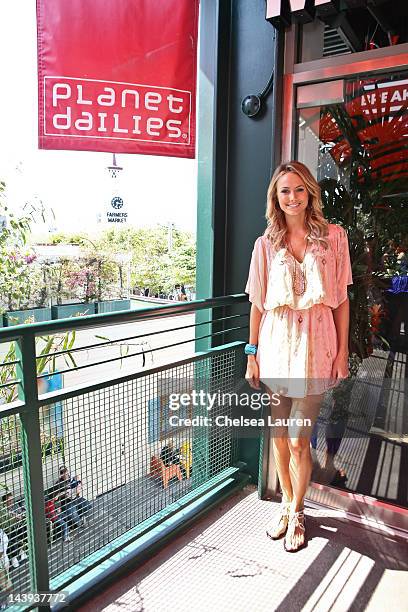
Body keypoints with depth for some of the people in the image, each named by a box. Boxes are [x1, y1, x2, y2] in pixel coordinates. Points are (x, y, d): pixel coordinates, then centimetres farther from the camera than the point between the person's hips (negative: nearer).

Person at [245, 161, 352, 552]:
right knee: (279, 434, 13)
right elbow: (257, 304, 6)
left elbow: (341, 299, 3)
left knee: (297, 440, 2)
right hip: (275, 345, 2)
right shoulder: (267, 243, 4)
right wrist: (252, 354, 4)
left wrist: (342, 351, 0)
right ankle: (287, 504, 37)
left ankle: (297, 512, 28)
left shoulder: (333, 237, 1)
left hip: (314, 347, -2)